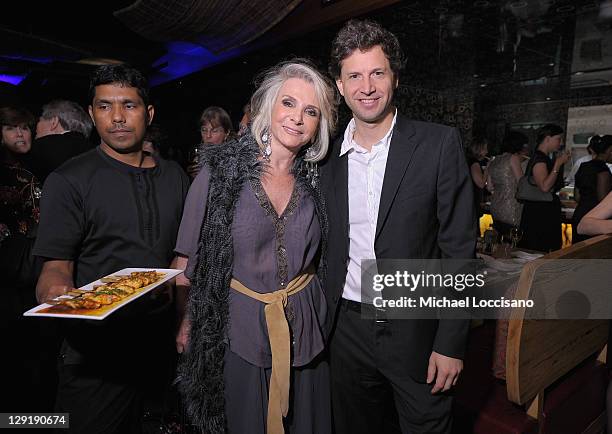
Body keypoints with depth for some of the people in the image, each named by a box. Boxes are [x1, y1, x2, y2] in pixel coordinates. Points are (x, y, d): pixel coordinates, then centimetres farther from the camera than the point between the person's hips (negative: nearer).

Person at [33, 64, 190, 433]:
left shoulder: (174, 177, 7)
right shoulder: (69, 180, -6)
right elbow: (56, 265, -8)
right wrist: (55, 292, -30)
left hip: (164, 343, 4)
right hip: (97, 354, -3)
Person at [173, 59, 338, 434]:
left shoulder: (316, 179, 0)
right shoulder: (222, 168, -9)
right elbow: (188, 255, -5)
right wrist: (185, 323, -6)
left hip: (304, 332, 3)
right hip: (239, 329, -2)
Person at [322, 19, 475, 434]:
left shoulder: (439, 144, -9)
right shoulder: (328, 156, 2)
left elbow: (459, 247, -9)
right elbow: (328, 245, 8)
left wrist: (451, 343, -11)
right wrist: (320, 320, 6)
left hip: (416, 331, -3)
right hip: (347, 330, 4)